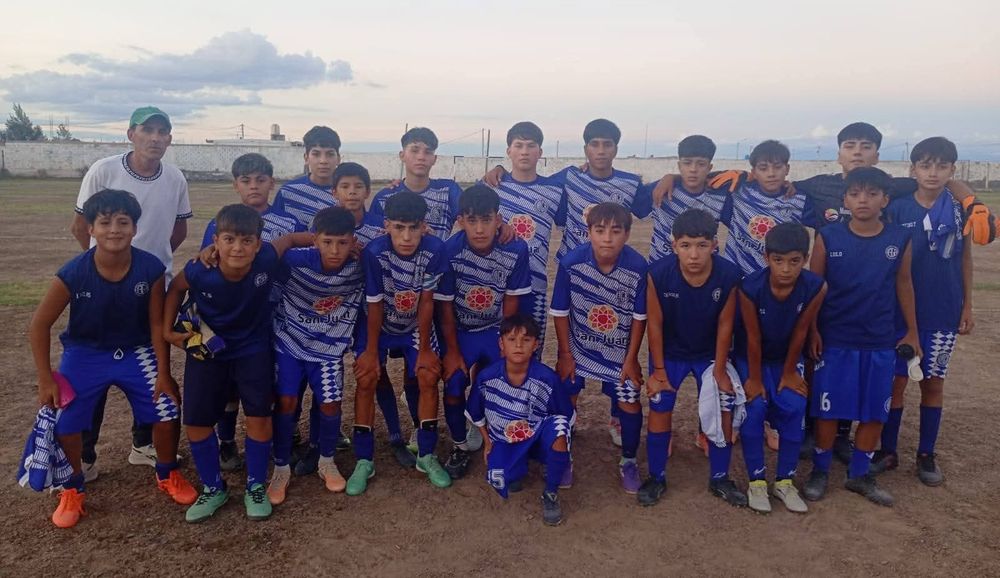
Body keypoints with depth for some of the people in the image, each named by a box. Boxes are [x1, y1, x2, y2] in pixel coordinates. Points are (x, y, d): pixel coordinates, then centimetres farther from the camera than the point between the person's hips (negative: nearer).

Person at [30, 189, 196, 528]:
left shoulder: (151, 268, -21)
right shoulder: (73, 273, -23)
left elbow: (157, 323, -10)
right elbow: (40, 324, -11)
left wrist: (163, 372, -9)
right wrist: (45, 378, -11)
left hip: (136, 351, 1)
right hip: (85, 353, 0)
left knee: (167, 414, -7)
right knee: (64, 425, -8)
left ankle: (167, 474, 23)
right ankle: (73, 489, 22)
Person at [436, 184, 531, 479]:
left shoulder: (516, 250, -21)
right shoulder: (450, 251, -23)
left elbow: (511, 304, -9)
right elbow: (445, 306, -12)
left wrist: (506, 347, -5)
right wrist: (452, 351, -8)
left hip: (497, 331, 0)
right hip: (460, 331, 0)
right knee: (453, 388, -9)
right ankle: (460, 446, 17)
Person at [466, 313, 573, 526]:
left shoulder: (548, 378, -23)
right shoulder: (487, 377, -17)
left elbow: (565, 415, -6)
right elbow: (476, 414, 4)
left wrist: (555, 437, -14)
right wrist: (488, 442, 8)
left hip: (537, 438, -1)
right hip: (504, 441, 2)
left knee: (558, 425, -35)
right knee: (500, 483, -25)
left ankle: (550, 493, -13)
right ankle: (520, 465, 14)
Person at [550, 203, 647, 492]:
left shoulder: (638, 266, -23)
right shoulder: (571, 262, -24)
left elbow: (639, 316, -9)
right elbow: (560, 311, -11)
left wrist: (631, 358, -5)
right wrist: (565, 354, -5)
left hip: (619, 350, 0)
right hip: (577, 346, 0)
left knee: (629, 402, 3)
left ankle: (629, 460, 29)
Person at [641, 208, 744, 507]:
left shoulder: (729, 275, -26)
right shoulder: (658, 273, -29)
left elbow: (724, 324, -13)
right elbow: (655, 323, -16)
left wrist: (719, 369, -7)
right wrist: (658, 369, -9)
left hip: (710, 353, 1)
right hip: (669, 352, -1)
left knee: (724, 411, 2)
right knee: (660, 409, 2)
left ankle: (719, 478, 22)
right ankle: (656, 477, 20)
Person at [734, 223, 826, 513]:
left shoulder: (815, 287, -26)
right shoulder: (750, 288, -32)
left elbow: (800, 332, -13)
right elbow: (752, 338, -21)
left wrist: (789, 373, -4)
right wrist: (754, 378, -11)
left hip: (786, 357, 2)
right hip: (750, 357, -2)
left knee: (793, 409, -9)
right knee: (754, 409, -15)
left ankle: (785, 481, 7)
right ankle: (757, 481, 0)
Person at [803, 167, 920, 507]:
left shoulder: (900, 239, -1)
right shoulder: (828, 238, -7)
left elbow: (904, 284, 10)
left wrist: (912, 331, 13)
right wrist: (812, 330, -3)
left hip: (881, 342, 3)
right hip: (835, 340, -2)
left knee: (875, 412, 10)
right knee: (829, 409, 5)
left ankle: (859, 474, 27)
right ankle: (820, 471, 22)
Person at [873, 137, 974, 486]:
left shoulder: (961, 207, -1)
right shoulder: (898, 209, -5)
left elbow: (965, 257, 5)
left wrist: (967, 306, 3)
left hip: (944, 312, 1)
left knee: (933, 383, 11)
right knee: (895, 381, 4)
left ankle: (926, 455, 23)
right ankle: (887, 451, 18)